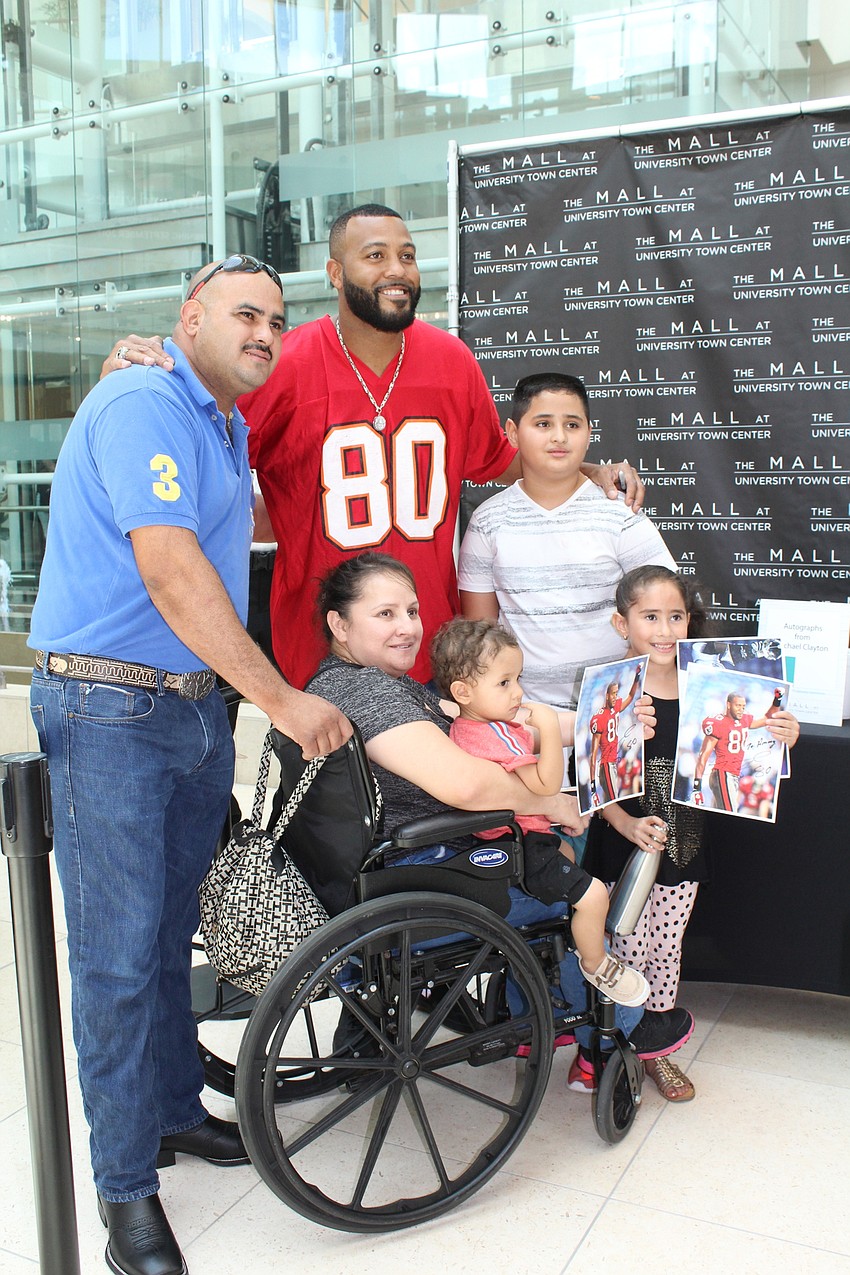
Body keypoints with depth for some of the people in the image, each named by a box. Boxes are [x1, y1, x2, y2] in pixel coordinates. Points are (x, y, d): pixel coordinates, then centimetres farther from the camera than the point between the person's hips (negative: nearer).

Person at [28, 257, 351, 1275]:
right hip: (108, 707, -9)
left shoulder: (226, 428, 17)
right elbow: (168, 569, -23)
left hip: (199, 704, 9)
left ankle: (176, 1108, 34)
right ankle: (125, 1185, 13)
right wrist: (280, 699, -22)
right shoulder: (141, 406, -13)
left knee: (176, 928, 17)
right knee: (118, 950, -1)